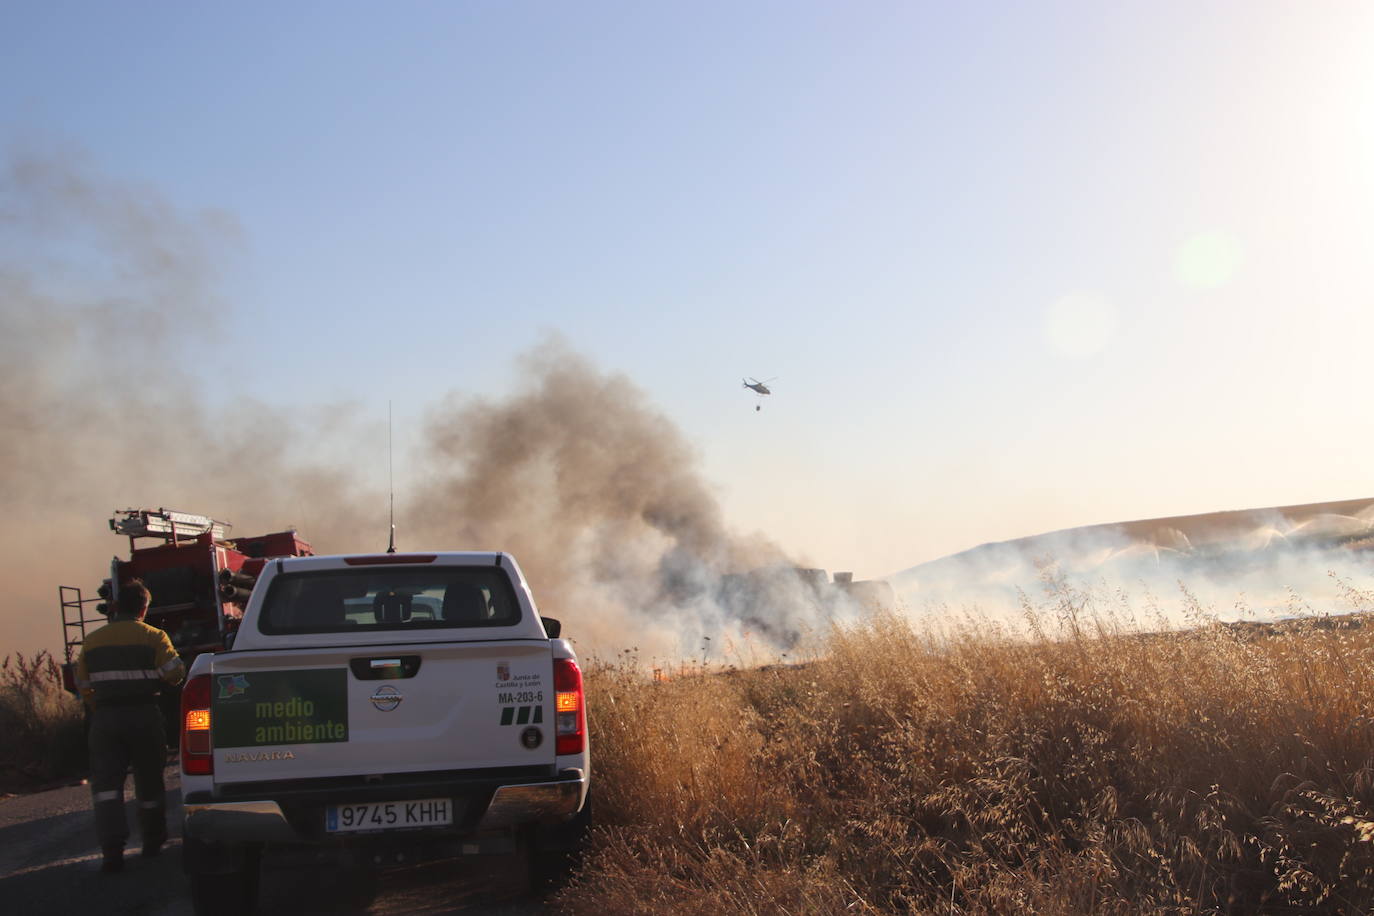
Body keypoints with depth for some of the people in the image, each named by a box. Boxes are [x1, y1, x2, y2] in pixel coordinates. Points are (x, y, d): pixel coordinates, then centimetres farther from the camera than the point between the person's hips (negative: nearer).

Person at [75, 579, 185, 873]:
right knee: (149, 781, 13)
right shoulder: (153, 637, -2)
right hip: (144, 716, -1)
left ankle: (112, 848, -18)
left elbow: (84, 685, 14)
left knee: (106, 782, -3)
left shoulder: (93, 640, 9)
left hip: (105, 717, 1)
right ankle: (152, 842, 25)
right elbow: (175, 673, -12)